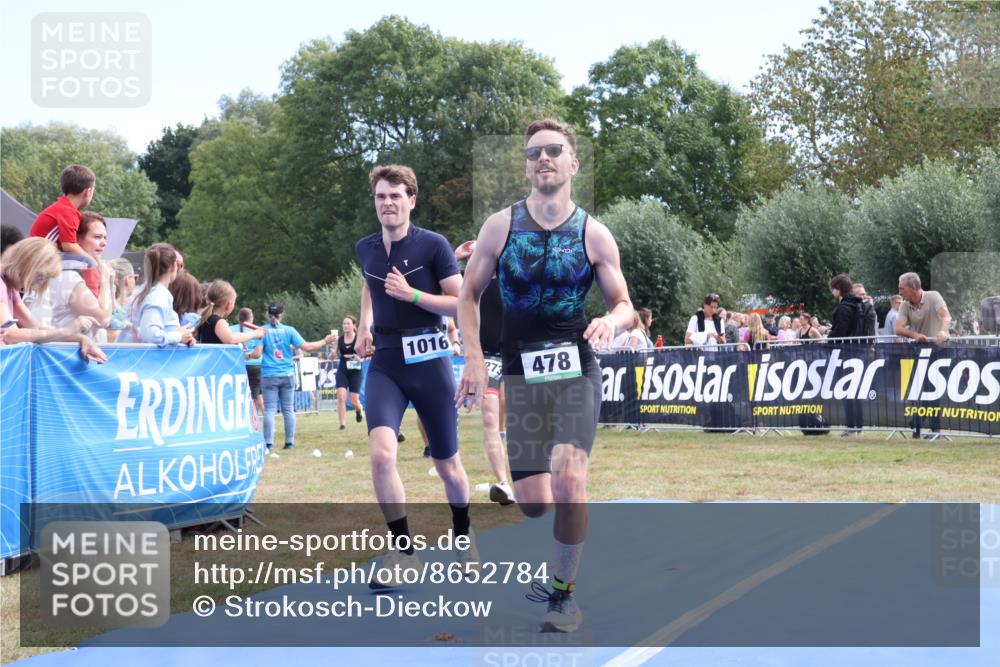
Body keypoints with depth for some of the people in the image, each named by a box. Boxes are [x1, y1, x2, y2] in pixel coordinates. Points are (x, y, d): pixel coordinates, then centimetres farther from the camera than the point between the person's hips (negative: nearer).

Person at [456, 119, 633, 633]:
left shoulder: (594, 234, -3)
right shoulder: (500, 225, -1)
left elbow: (624, 305, 4)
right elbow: (469, 295, 7)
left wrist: (612, 321, -20)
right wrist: (474, 358, -3)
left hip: (576, 369, -1)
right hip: (521, 374, 1)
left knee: (569, 480, -19)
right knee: (532, 502, 0)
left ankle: (564, 594, -1)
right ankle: (555, 564, 35)